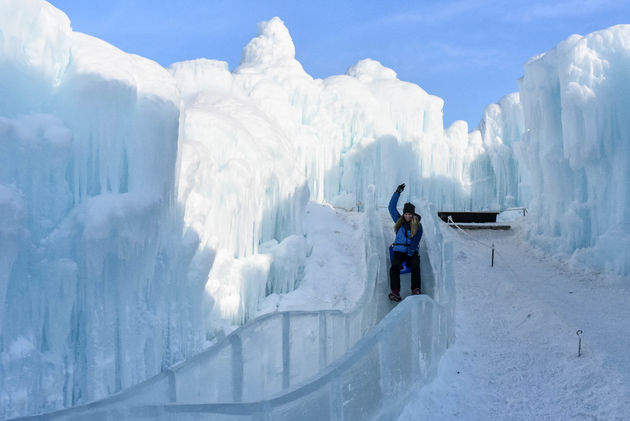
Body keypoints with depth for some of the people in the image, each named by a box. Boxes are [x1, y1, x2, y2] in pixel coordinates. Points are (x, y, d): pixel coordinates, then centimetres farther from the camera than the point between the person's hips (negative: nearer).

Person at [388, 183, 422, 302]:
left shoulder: (418, 226, 3)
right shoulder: (399, 221, 10)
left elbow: (415, 242, -6)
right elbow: (391, 207, 7)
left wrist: (409, 255, -18)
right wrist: (398, 192, 3)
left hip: (412, 252, -1)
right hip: (399, 251, 1)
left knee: (415, 267, -30)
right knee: (394, 267, -27)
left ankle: (416, 291, -35)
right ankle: (395, 292, -38)